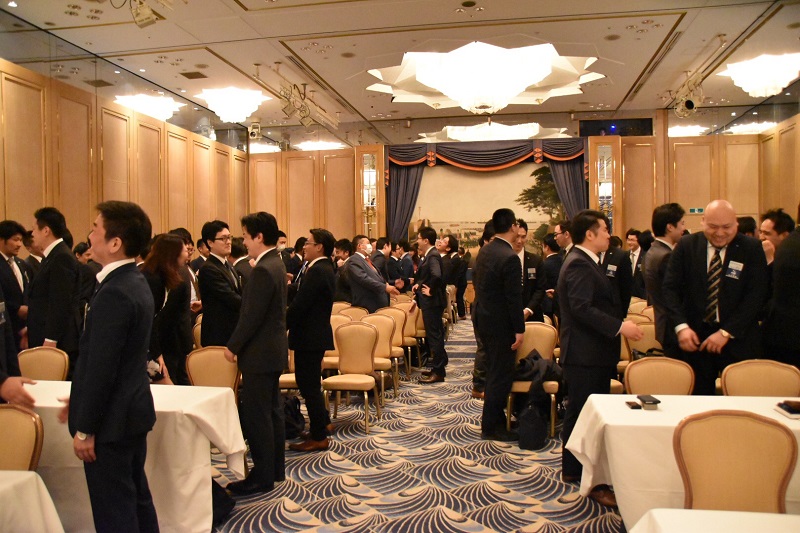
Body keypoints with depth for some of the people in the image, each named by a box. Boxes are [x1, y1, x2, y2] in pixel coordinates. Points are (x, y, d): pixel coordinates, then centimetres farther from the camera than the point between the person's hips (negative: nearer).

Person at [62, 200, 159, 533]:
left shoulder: (114, 293, -23)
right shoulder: (135, 283, 7)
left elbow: (101, 366, -22)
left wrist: (85, 429, -14)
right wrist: (82, 401, 18)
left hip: (112, 419, -9)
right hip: (133, 409, 9)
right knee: (137, 499, 19)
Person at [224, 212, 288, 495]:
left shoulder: (263, 270, -21)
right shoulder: (276, 263, 10)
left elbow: (252, 317, -22)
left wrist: (233, 346, -10)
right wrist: (239, 344, 15)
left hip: (260, 354, -10)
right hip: (273, 349, 10)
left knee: (257, 416, 0)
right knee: (272, 411, 17)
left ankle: (262, 476, 11)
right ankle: (276, 468, 28)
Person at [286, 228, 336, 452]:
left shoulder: (317, 271, -20)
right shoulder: (325, 269, 13)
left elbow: (299, 305, -22)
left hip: (310, 336, -10)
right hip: (316, 333, 10)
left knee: (309, 385, 0)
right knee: (308, 383, 21)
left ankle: (318, 437, 11)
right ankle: (322, 421, 35)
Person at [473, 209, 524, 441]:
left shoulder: (484, 250, 5)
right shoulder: (510, 258, -22)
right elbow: (514, 297, -21)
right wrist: (519, 329, -16)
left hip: (483, 317, 9)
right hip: (500, 323, -9)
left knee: (493, 371, 20)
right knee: (501, 375, 2)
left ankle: (495, 419, 32)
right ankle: (491, 427, 12)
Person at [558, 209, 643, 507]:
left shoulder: (586, 262, 17)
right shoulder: (579, 264, -17)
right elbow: (582, 308, -27)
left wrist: (622, 318, 13)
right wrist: (619, 326, -25)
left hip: (590, 352, 11)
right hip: (585, 354, -11)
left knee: (578, 412, 18)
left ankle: (572, 468, 30)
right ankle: (594, 482, 3)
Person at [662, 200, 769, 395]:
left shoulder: (752, 248, -2)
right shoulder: (686, 245, 0)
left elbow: (756, 295, -7)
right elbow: (670, 287, -2)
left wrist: (726, 332, -14)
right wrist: (681, 326, -14)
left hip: (739, 338, 0)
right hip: (695, 336, 1)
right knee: (698, 398, 8)